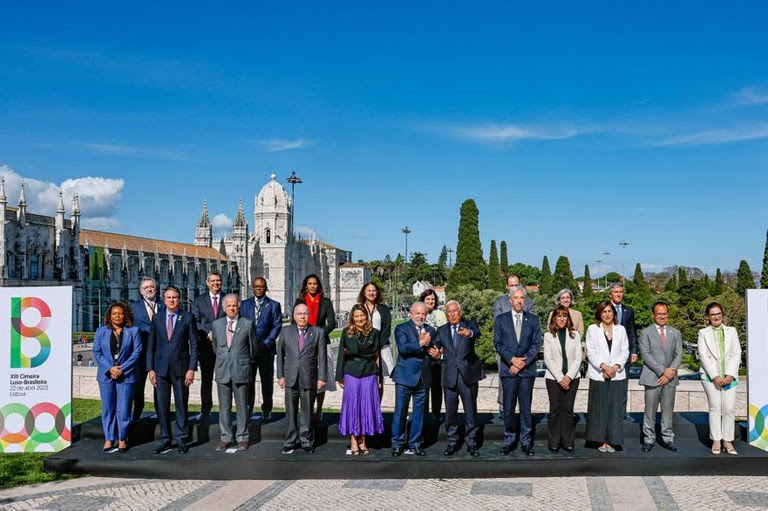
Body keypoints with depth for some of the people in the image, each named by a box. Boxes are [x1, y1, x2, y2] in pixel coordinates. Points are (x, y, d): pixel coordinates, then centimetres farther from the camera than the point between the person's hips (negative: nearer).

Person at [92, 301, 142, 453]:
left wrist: (122, 369, -11)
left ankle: (122, 439, 10)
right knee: (108, 407, 6)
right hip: (106, 375, 2)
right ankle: (109, 438, 14)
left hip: (126, 375, -2)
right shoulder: (101, 331, 8)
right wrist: (109, 368, -10)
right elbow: (96, 352, 3)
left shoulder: (133, 331, 2)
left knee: (124, 408, 0)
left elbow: (137, 352, -3)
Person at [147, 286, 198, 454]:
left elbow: (194, 344, 0)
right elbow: (151, 345, 10)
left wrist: (192, 368, -7)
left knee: (181, 405, 4)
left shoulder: (188, 318, 1)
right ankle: (165, 441, 12)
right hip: (161, 368, 2)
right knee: (161, 406, 3)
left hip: (180, 368, -2)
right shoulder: (157, 318, 9)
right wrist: (150, 369, 2)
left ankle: (181, 440, 14)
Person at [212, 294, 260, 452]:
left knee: (242, 406, 2)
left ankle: (242, 438, 10)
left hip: (241, 371, -3)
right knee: (224, 407, 7)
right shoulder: (216, 324, 9)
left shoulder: (247, 324, -1)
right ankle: (225, 438, 15)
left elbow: (253, 347, 8)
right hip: (222, 371, 3)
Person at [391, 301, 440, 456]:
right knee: (400, 411, -1)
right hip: (405, 377, -4)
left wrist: (437, 354, -1)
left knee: (419, 412, 9)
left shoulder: (430, 331, 15)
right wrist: (420, 343, -19)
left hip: (423, 378, 4)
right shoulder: (401, 328, 0)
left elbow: (435, 350, 21)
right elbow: (403, 348, -16)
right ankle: (397, 444, 9)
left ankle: (414, 444, 17)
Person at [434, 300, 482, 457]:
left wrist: (469, 333, -45)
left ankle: (471, 443, 14)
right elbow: (437, 346, 11)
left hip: (468, 375, -2)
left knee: (471, 411, 4)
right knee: (450, 412, 9)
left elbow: (477, 332, -21)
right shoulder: (442, 330, 11)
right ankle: (452, 443, 20)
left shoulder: (469, 325, 0)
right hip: (450, 376, 3)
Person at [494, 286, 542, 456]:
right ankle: (509, 441, 11)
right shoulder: (500, 319, 8)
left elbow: (536, 344, 3)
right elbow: (498, 343, 2)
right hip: (508, 369, 0)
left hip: (527, 370, 0)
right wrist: (512, 359, -10)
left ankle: (526, 442, 11)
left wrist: (523, 362, -8)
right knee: (508, 409, 1)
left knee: (526, 408, 3)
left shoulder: (533, 320, 9)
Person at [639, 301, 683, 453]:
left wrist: (672, 370, -9)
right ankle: (649, 439, 7)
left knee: (668, 410, 8)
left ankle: (667, 439, 16)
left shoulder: (675, 333, 14)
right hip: (652, 377, -3)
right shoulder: (646, 332, 1)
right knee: (650, 410, -1)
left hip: (670, 378, 3)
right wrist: (662, 371, -12)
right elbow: (645, 354, -7)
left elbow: (678, 354, 7)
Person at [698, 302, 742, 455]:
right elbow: (703, 355, 0)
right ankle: (716, 440, 4)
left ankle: (727, 440, 4)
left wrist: (730, 375, -6)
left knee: (729, 409, -3)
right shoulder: (703, 333, 8)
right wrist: (715, 376, -10)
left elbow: (737, 354, 6)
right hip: (710, 376, -1)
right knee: (715, 408, -3)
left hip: (729, 377, 1)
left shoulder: (731, 331, 13)